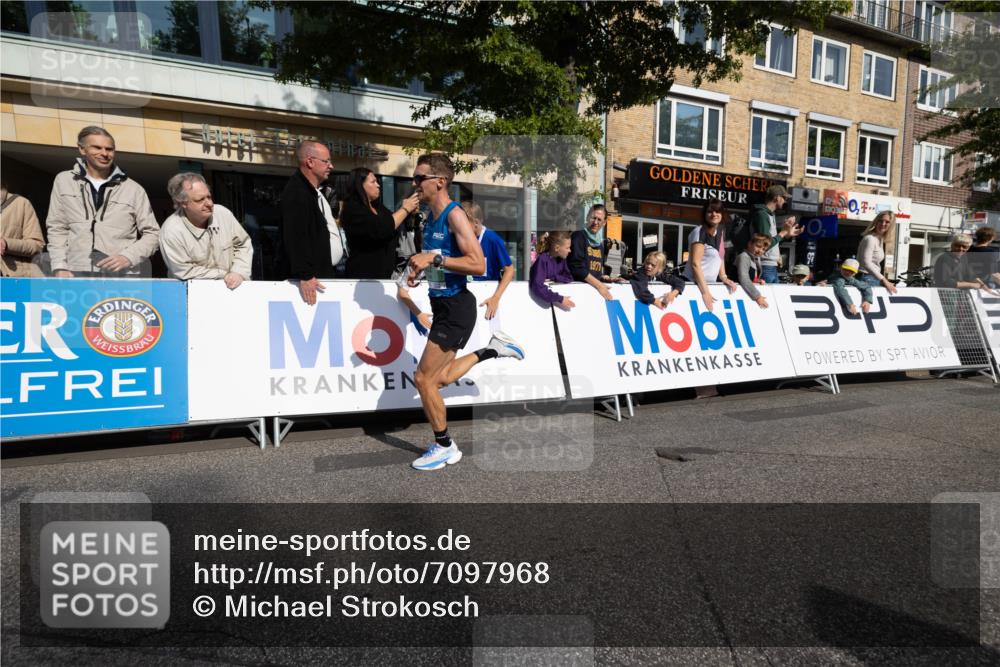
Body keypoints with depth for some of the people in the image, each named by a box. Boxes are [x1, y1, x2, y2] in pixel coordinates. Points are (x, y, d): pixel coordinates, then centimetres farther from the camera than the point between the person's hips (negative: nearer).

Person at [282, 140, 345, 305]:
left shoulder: (315, 190, 15)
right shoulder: (296, 192, -17)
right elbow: (296, 237, -25)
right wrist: (305, 276, -28)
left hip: (331, 272, 10)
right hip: (316, 277, -10)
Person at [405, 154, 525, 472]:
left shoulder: (455, 215, -16)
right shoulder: (431, 218, 10)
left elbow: (478, 264, -24)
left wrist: (434, 259, -26)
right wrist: (420, 268, 6)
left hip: (456, 307, -9)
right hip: (442, 305, 9)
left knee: (424, 379, -5)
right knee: (440, 378, 18)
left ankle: (445, 447, 13)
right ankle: (491, 350, 31)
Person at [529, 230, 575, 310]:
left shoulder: (561, 259, 0)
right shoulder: (543, 259, -21)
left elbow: (569, 278, -2)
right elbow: (537, 287, -32)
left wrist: (553, 278, -19)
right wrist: (559, 299, -33)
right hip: (541, 302, -6)